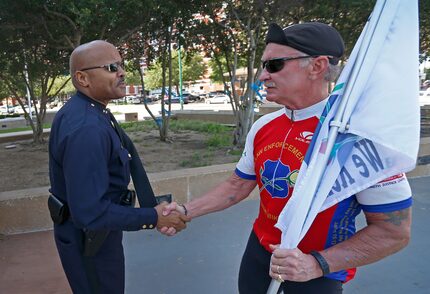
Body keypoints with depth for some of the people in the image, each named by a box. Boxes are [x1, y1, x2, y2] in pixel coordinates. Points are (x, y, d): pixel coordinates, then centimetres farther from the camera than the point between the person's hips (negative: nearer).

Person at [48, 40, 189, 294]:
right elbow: (90, 213, -34)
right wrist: (153, 218, -26)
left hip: (90, 233, 9)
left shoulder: (79, 111, 1)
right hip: (89, 239, -9)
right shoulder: (86, 129, -32)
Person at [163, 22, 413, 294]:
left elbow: (394, 231, -19)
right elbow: (239, 185, 8)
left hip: (318, 272, -5)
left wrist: (317, 264, -26)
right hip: (259, 250, 6)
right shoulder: (263, 127, -3)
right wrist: (187, 211, -1)